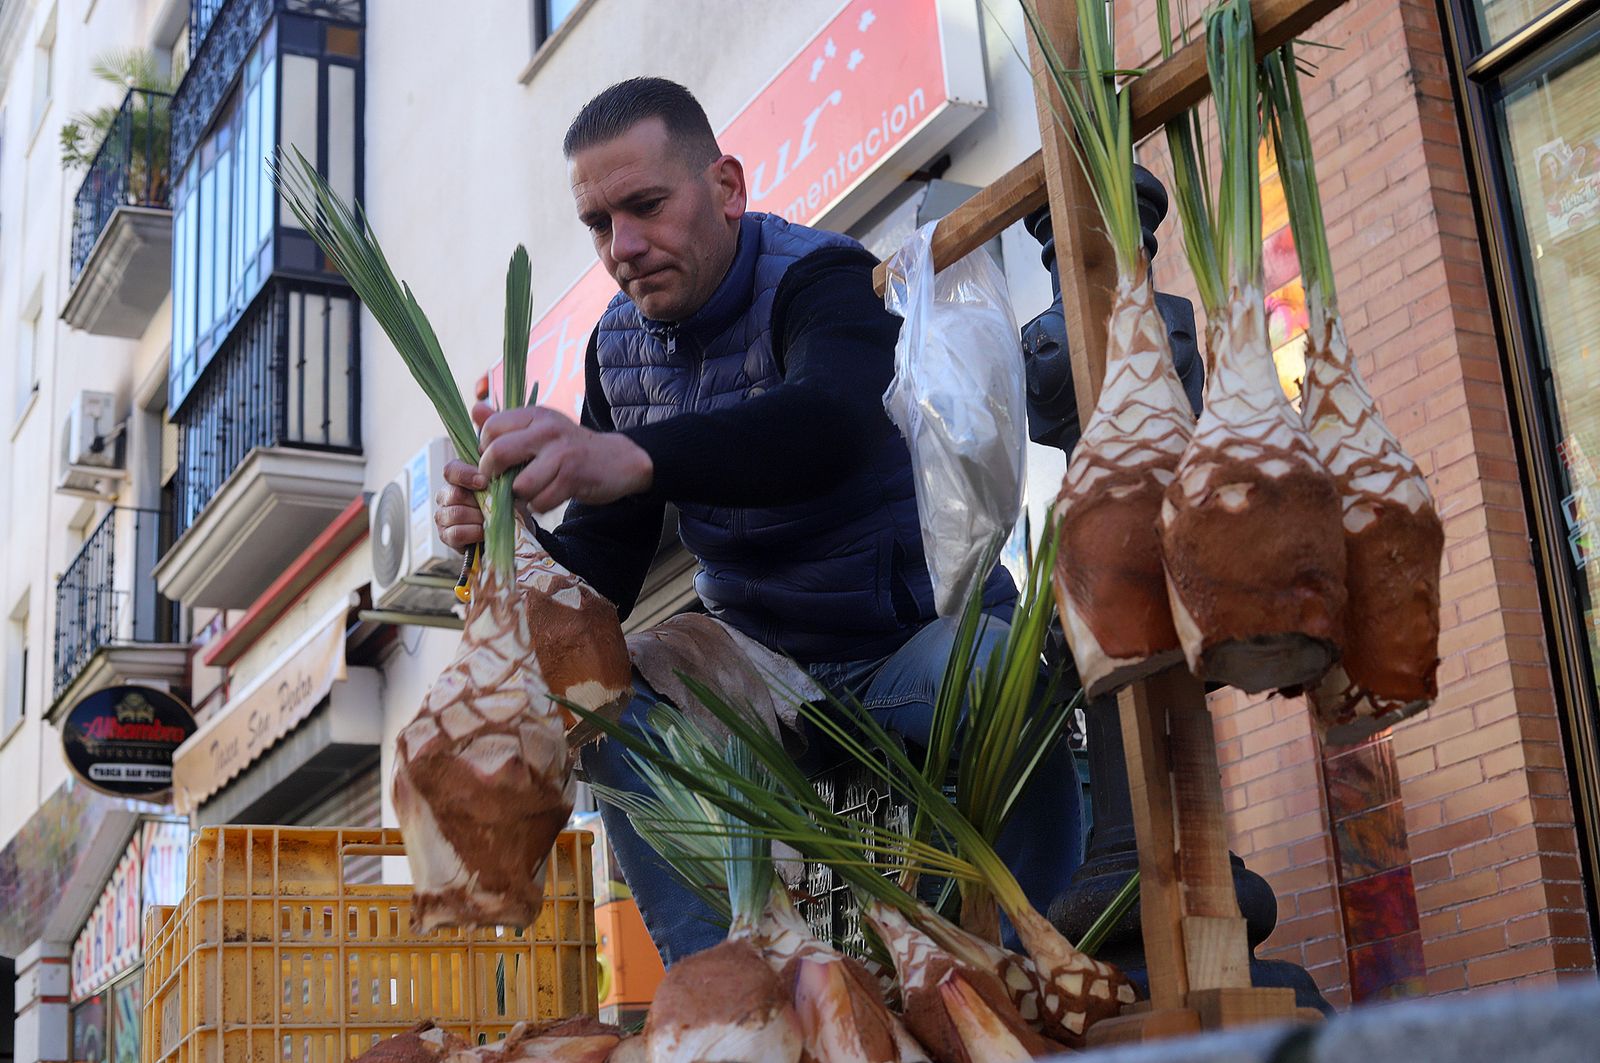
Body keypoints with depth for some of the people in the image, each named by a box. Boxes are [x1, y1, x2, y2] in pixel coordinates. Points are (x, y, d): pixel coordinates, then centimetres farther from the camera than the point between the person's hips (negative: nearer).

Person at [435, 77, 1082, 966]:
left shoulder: (821, 279, -18)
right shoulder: (620, 345, 2)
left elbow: (837, 419, -44)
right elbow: (603, 569, -2)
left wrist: (631, 457, -59)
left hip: (917, 634, -6)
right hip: (762, 662, 6)